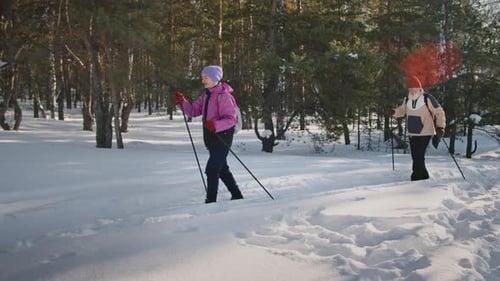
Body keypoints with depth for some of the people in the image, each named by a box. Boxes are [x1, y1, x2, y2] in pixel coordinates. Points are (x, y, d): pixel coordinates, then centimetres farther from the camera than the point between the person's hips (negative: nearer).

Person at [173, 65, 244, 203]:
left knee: (212, 169, -9)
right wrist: (181, 102, -4)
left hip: (222, 139, -9)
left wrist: (215, 125, -35)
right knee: (222, 169, 18)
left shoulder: (224, 96, -15)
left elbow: (231, 119, -20)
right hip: (211, 140, 9)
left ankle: (211, 201, -1)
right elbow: (193, 111, 12)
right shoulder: (206, 96, 12)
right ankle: (237, 196, 30)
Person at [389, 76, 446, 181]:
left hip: (425, 133, -7)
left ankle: (417, 177, -6)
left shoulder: (428, 99, -11)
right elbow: (402, 110, 23)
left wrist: (440, 126, -15)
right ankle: (424, 176, 24)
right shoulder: (407, 100, 8)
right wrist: (394, 112, 1)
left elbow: (439, 112, -6)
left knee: (419, 157, -13)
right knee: (415, 157, 9)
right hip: (412, 134, 7)